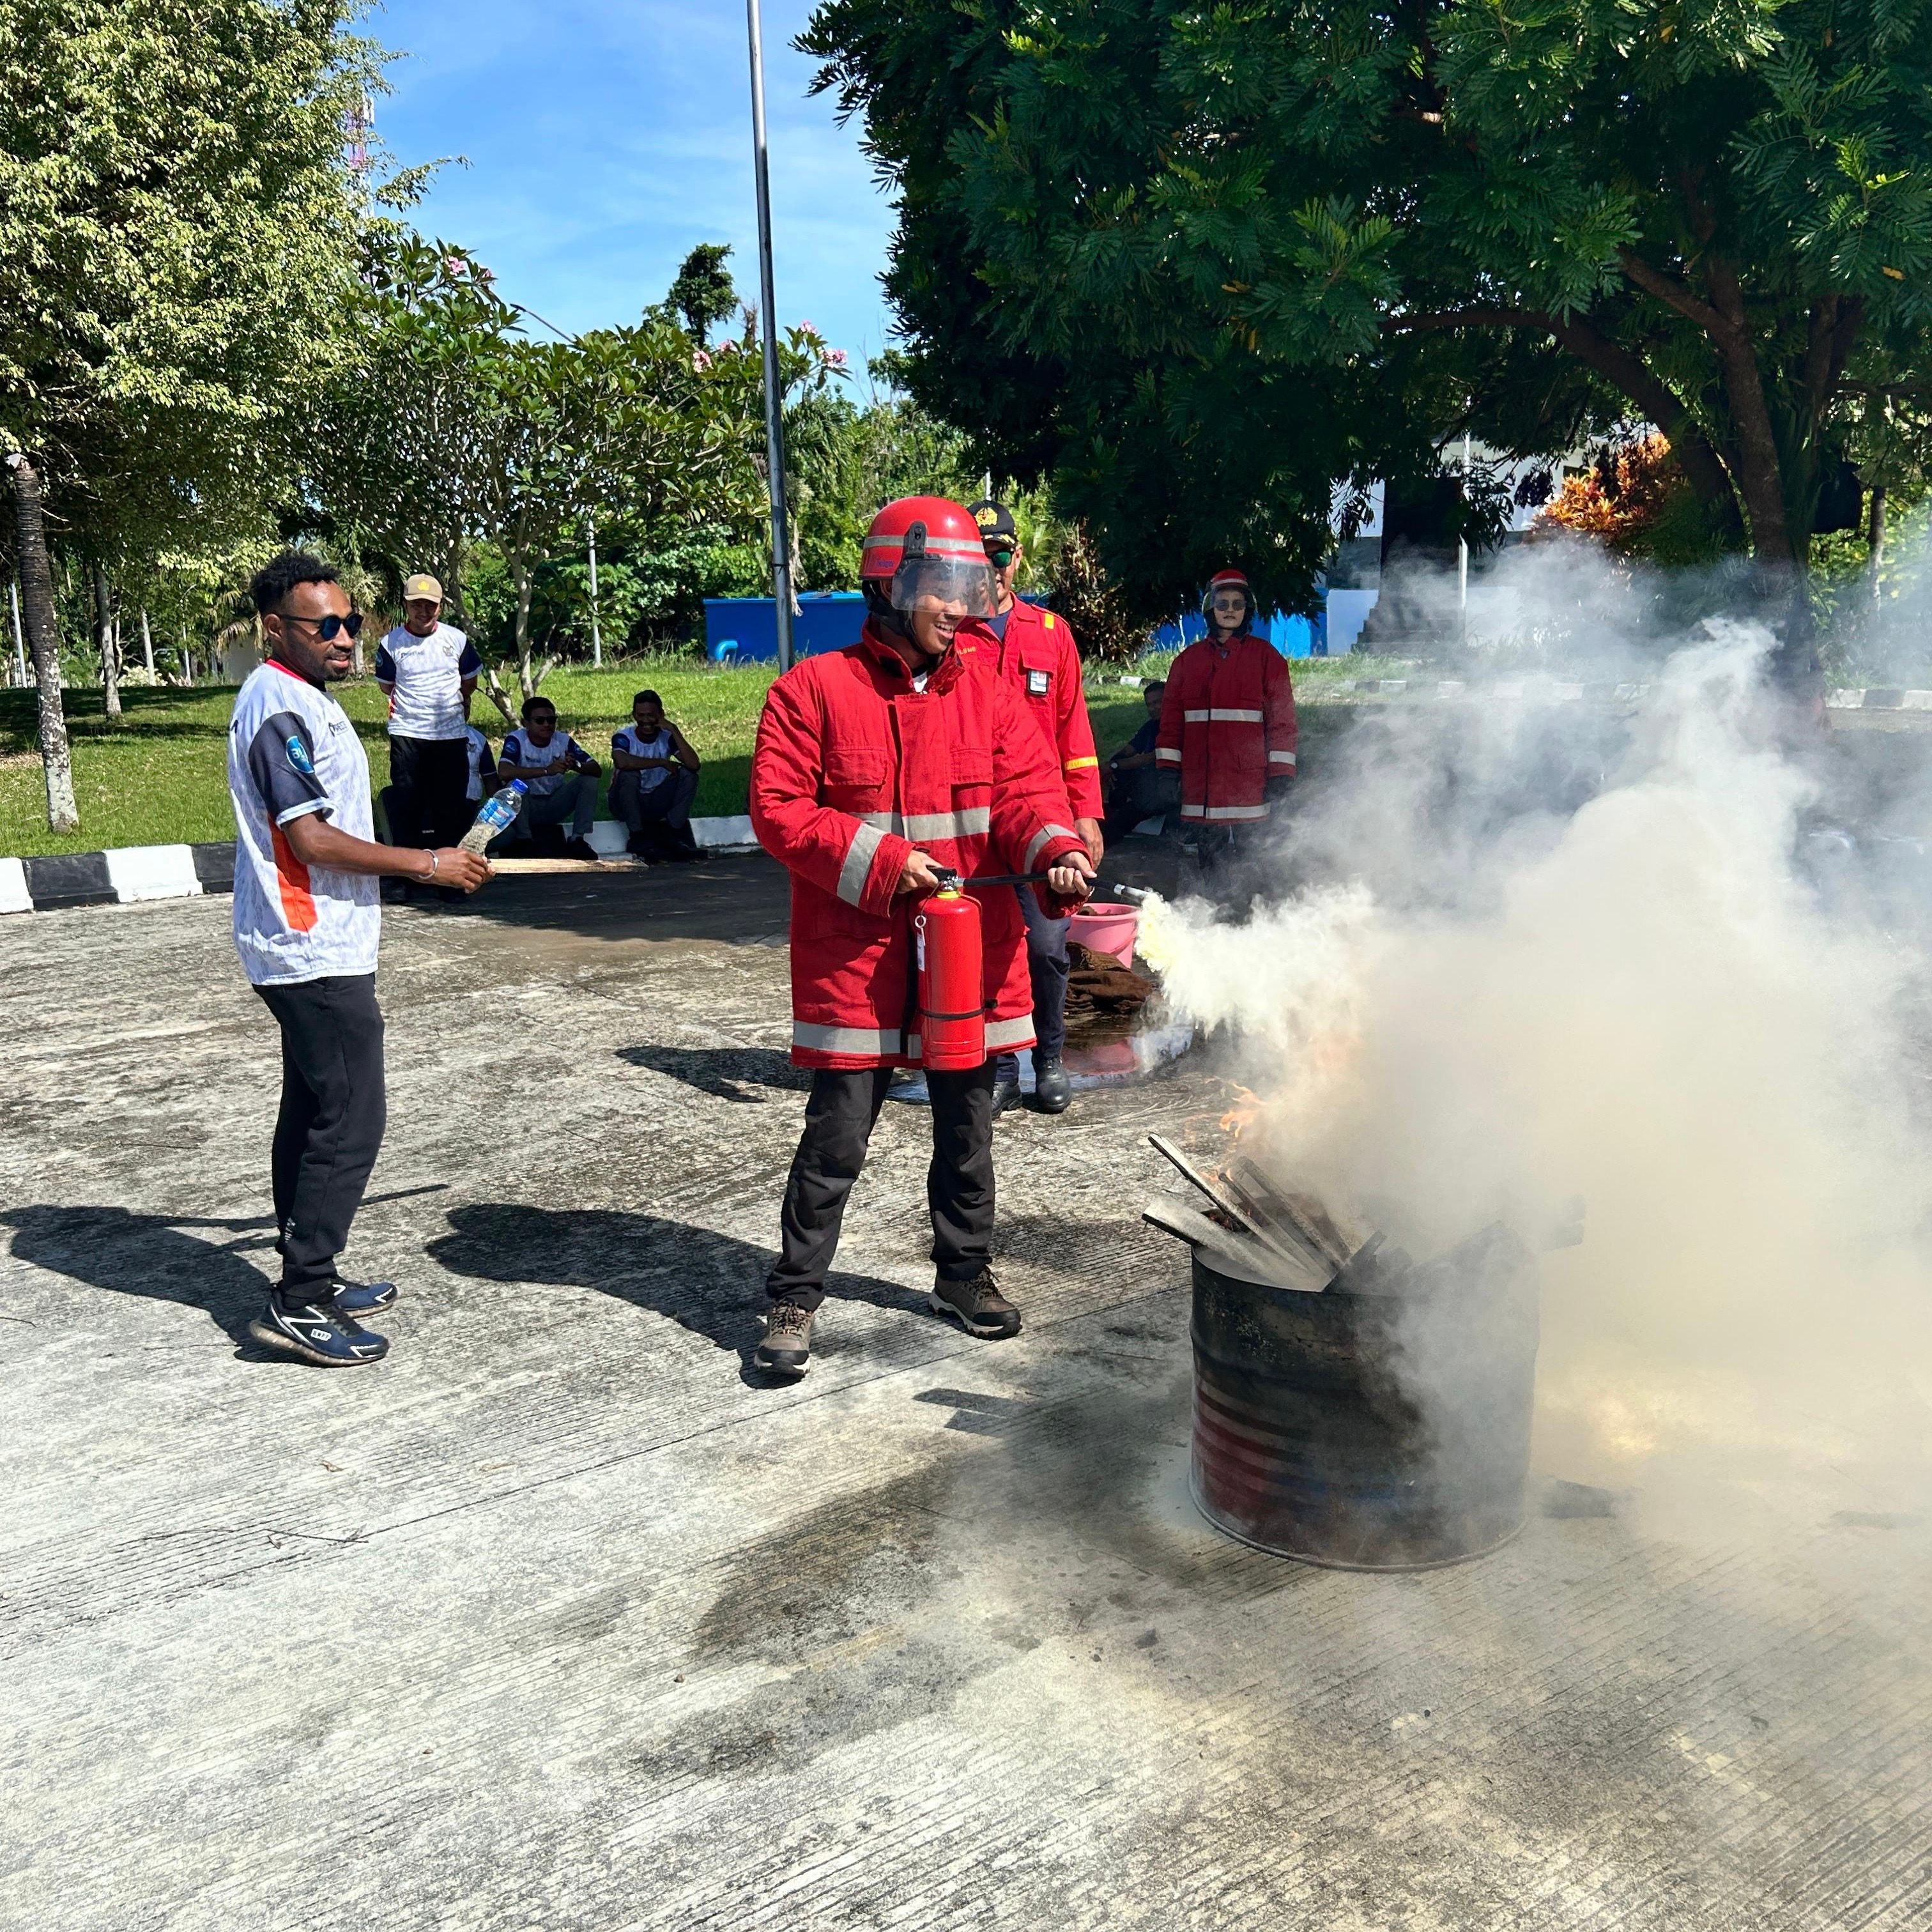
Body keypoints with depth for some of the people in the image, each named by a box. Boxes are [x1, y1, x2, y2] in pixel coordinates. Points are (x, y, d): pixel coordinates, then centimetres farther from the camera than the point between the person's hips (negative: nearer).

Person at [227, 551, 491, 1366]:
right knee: (351, 1123, -8)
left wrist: (423, 862, 21)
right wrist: (425, 864, -15)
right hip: (318, 955, -11)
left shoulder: (303, 700, 15)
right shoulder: (280, 708, -16)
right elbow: (311, 839, -21)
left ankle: (310, 1279, 25)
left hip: (310, 950, 11)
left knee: (312, 1115, 15)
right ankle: (298, 1304, -2)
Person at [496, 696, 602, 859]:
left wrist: (576, 766, -32)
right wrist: (547, 770, -37)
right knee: (515, 780, -32)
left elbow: (596, 770, -8)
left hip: (554, 807, 4)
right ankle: (524, 841, -22)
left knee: (589, 780, -13)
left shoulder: (564, 741, -4)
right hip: (526, 807, -4)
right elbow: (503, 773, -34)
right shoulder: (516, 740, -15)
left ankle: (577, 841, -17)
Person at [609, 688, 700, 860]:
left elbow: (694, 764, -22)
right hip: (626, 805, -3)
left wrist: (674, 731, -26)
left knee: (688, 774, -15)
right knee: (629, 774, -32)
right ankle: (638, 838, -21)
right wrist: (663, 763, -31)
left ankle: (675, 836, -13)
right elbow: (622, 762, -41)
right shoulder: (624, 737, -15)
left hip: (657, 804, 3)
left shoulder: (667, 737, -6)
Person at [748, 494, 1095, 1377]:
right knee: (836, 1137, 1)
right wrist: (879, 860, -16)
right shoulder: (814, 690, -4)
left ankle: (965, 1274, 36)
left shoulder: (989, 693, 7)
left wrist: (1055, 850, -23)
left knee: (967, 1129, 16)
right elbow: (778, 809, -7)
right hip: (855, 959, -4)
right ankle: (795, 1298, 17)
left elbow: (1025, 791, -1)